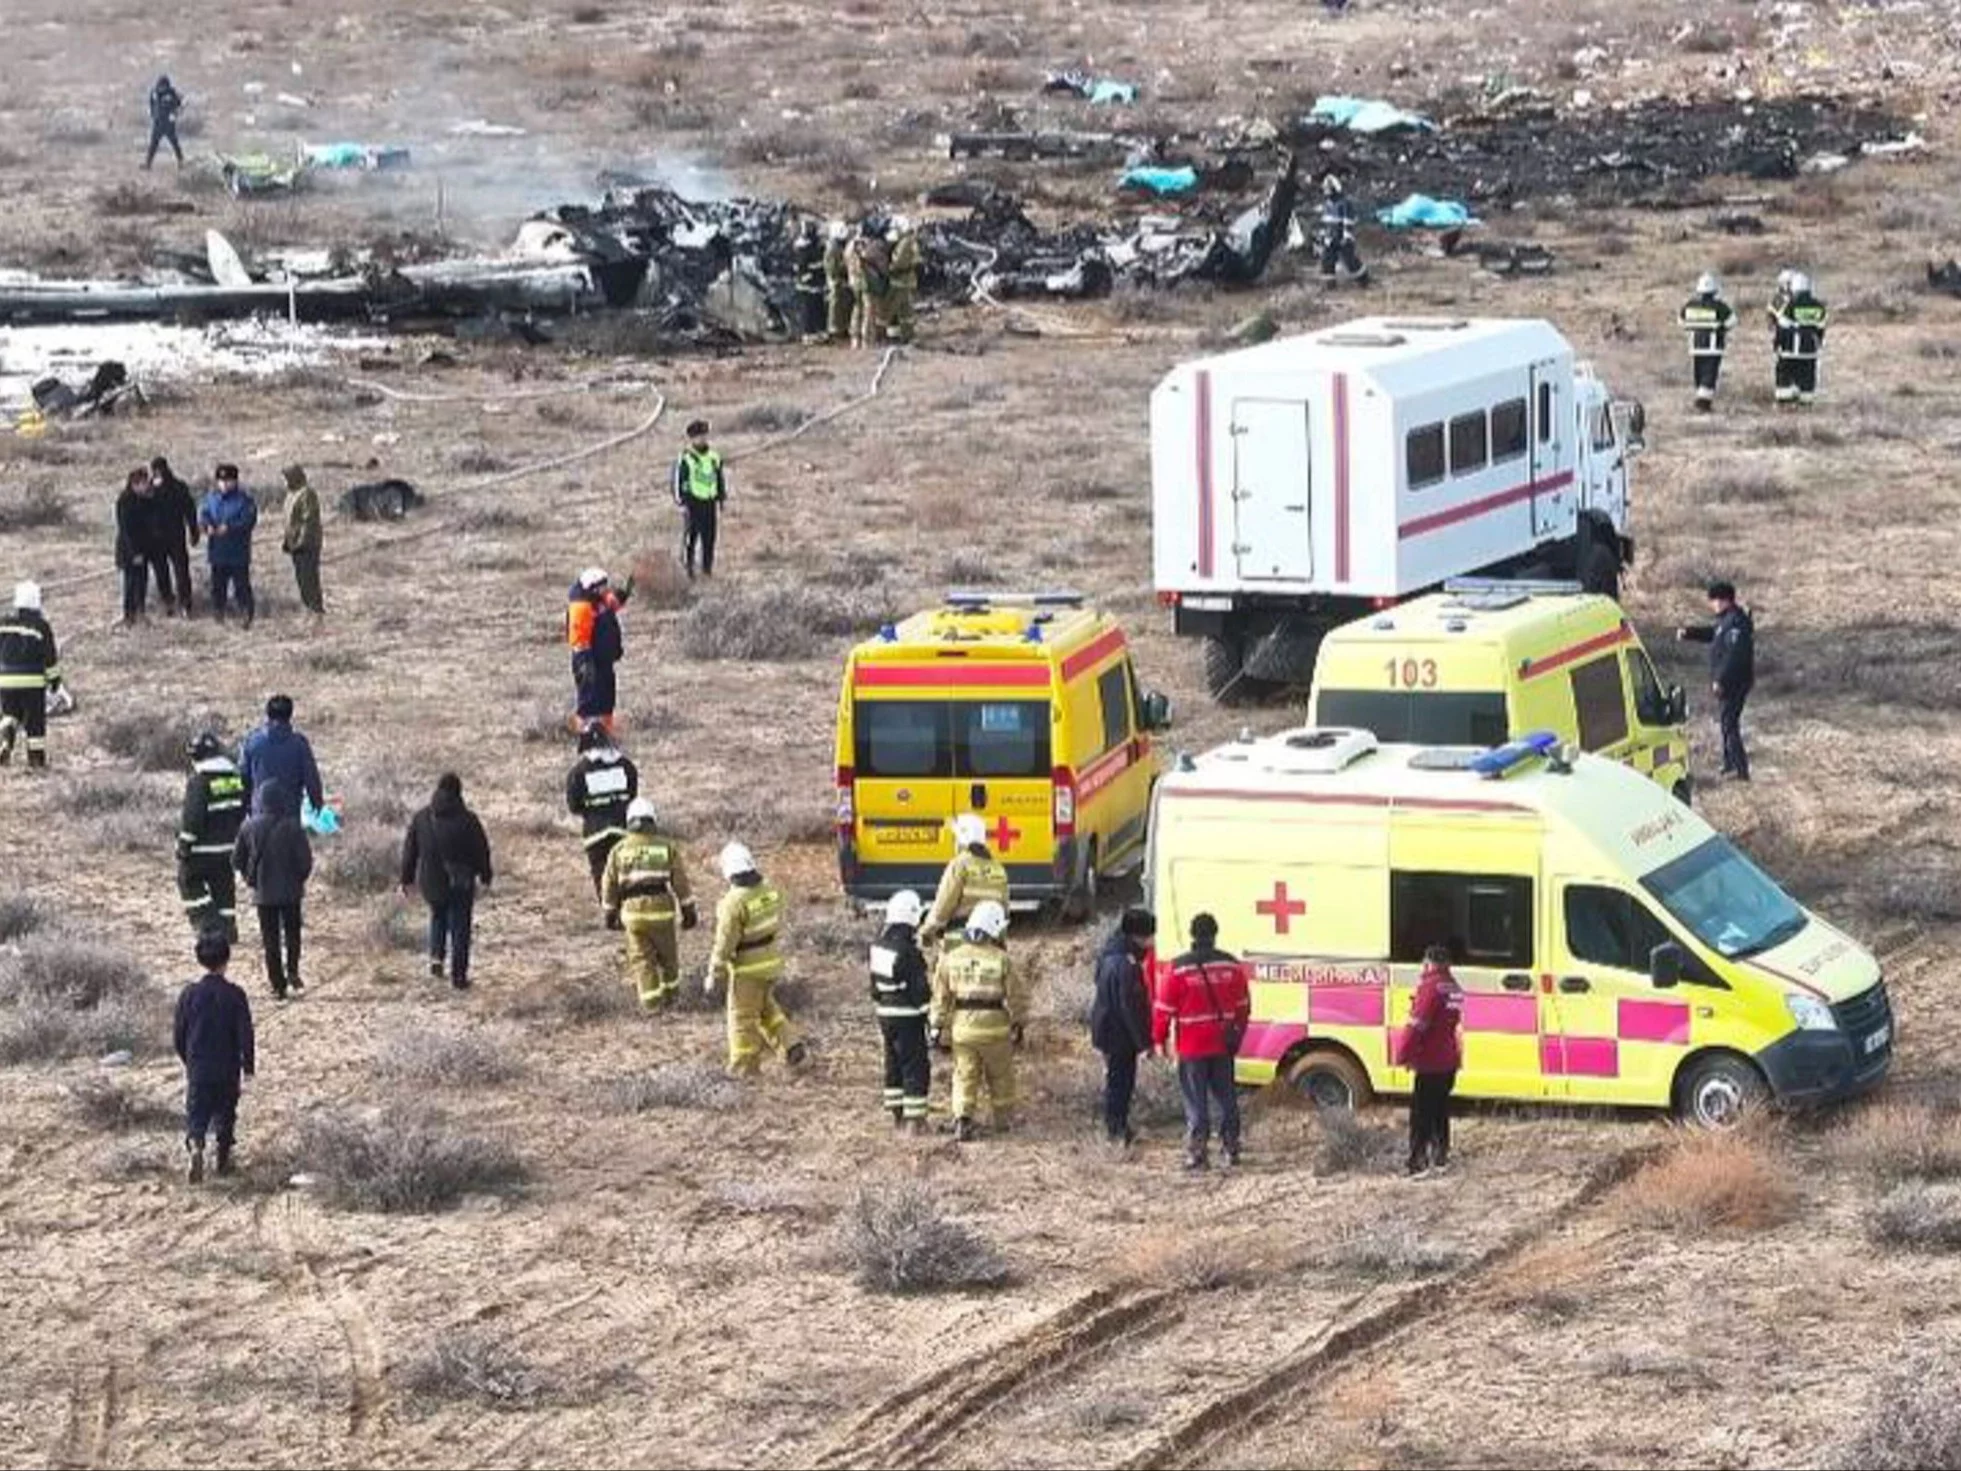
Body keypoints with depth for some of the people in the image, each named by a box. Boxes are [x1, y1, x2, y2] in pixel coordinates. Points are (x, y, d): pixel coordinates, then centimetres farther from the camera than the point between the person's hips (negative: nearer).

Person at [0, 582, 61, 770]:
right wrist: (55, 679, 7)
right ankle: (36, 759, 14)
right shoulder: (40, 626, -8)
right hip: (33, 682, -3)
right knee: (35, 720, 9)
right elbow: (50, 656, -4)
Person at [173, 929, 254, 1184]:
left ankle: (195, 1147, -23)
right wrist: (248, 1065, 4)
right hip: (228, 1069, 0)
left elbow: (178, 1034, 1)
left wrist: (187, 1059, 18)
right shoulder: (234, 995, -12)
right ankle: (223, 1160, 23)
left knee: (196, 1114, 3)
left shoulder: (189, 994, -6)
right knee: (225, 1114, 16)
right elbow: (246, 1035, -9)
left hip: (197, 1069, 1)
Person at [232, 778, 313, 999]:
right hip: (291, 890, -1)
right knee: (292, 933, 18)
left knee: (270, 939, 9)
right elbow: (306, 860, -13)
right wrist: (299, 879, 6)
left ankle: (278, 985, 10)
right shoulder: (292, 827, -15)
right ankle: (292, 971, 3)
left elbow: (237, 860, -1)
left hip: (263, 892, 1)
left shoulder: (249, 828, -9)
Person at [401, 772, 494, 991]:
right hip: (461, 883, -3)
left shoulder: (420, 818, -4)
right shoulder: (467, 820, -13)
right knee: (460, 927, 8)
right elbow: (482, 850, -4)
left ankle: (436, 957, 10)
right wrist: (485, 876, 12)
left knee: (438, 916, 28)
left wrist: (407, 879, 14)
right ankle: (458, 975, 9)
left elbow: (410, 851, 4)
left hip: (431, 882, 3)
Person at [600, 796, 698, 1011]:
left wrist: (610, 913, 19)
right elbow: (681, 883, 1)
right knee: (667, 954, 18)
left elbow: (609, 885, 7)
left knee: (641, 957, 8)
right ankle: (669, 994, 32)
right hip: (661, 910, 0)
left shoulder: (619, 850, 2)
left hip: (633, 912, 0)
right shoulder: (667, 847, -1)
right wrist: (689, 911, 8)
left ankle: (650, 1001, 4)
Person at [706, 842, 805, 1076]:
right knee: (766, 1007, 26)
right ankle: (791, 1048, 22)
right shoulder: (770, 890, -4)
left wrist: (714, 975, -11)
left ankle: (744, 1067, 19)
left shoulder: (734, 902, -25)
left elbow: (724, 943, -21)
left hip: (748, 969, -7)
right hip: (772, 961, 7)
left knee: (743, 1016, 9)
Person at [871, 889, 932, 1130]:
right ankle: (915, 1119, 1)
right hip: (908, 1017, -8)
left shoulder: (878, 945, 3)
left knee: (894, 1065, 18)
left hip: (885, 1013, 8)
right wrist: (933, 1019, -10)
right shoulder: (908, 952, -23)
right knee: (916, 1067, 0)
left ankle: (897, 1115, 26)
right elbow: (921, 988, -19)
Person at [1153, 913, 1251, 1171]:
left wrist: (1159, 1039, 4)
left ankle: (1197, 1152, -1)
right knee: (1226, 1097, 15)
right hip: (1223, 1045, 4)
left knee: (1196, 1101, 1)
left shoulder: (1179, 969, -12)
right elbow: (1244, 1005, 10)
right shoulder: (1231, 966, 1)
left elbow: (1164, 1008, -8)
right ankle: (1231, 1148, 20)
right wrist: (1237, 1033, 23)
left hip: (1192, 1047, -4)